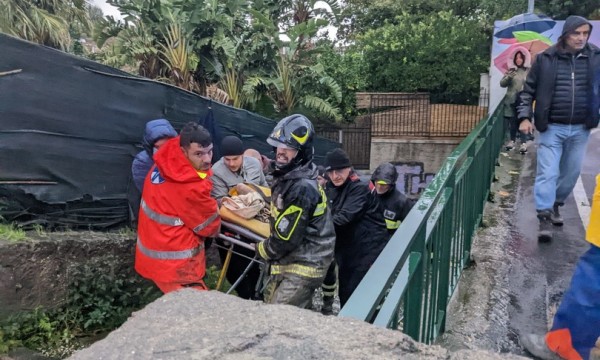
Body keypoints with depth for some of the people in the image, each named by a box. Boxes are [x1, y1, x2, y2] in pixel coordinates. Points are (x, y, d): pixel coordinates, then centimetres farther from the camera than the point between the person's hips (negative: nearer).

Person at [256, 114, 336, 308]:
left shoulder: (302, 188, -26)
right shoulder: (288, 176, 6)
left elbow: (286, 238, -23)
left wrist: (262, 250, -6)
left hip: (303, 266, -10)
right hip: (289, 261, 10)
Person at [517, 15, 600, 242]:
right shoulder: (546, 59, -3)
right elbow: (528, 91, 2)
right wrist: (525, 117, -7)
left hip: (580, 129, 3)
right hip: (551, 128, -3)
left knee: (571, 173, 14)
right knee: (547, 173, -5)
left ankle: (556, 205, 35)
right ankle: (545, 217, 0)